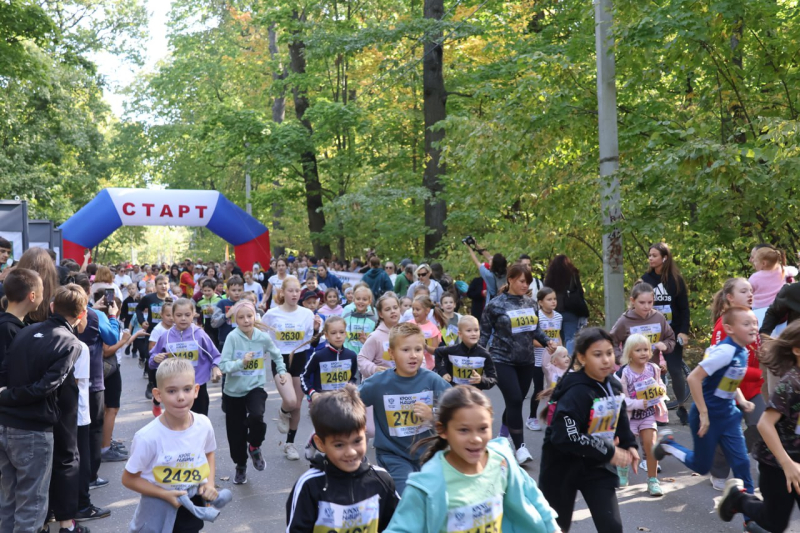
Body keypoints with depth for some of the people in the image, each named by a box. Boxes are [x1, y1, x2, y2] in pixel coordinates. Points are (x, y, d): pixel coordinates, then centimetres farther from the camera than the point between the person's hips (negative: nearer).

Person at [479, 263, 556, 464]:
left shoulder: (531, 303, 7)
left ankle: (502, 438, 33)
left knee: (517, 401, 12)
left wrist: (547, 342, -1)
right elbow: (484, 333, -2)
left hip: (526, 361, 5)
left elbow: (536, 329, 16)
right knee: (515, 401, -12)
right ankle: (520, 446, -6)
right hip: (503, 360, -5)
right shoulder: (496, 305, -6)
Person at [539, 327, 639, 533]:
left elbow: (619, 419, 17)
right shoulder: (576, 392, -26)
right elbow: (564, 437, -34)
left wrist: (629, 445, -1)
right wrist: (609, 452, -26)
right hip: (563, 467, -6)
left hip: (597, 465, 6)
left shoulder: (614, 385, -1)